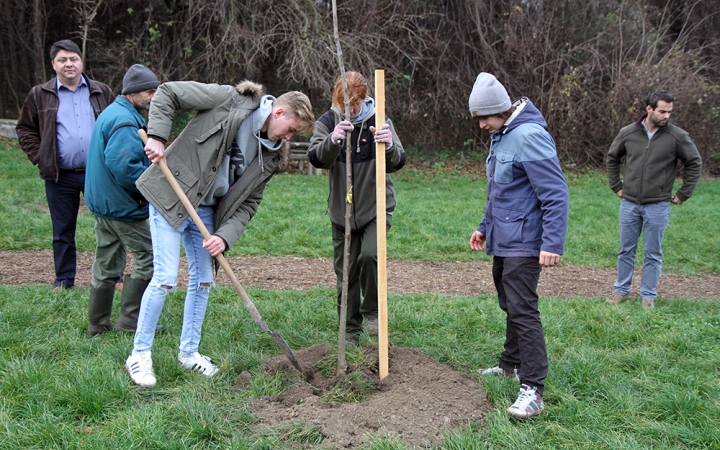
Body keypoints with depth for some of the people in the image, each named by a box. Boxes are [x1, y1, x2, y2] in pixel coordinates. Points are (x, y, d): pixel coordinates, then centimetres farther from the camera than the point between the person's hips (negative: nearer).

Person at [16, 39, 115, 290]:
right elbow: (25, 129, 11)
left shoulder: (102, 93, 7)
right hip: (60, 176, 0)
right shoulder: (40, 95, 6)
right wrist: (39, 157, -1)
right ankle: (64, 280, 19)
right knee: (63, 233, 8)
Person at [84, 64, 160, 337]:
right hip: (123, 204, -10)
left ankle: (98, 324, 21)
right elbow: (123, 166, -27)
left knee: (107, 265, 14)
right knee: (148, 256, -1)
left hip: (103, 201, 10)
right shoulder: (125, 120, -17)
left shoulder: (111, 113, 16)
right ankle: (130, 319, 3)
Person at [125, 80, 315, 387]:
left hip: (207, 211, 7)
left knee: (203, 281, 10)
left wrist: (226, 235, -13)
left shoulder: (270, 155, 3)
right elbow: (167, 92, -10)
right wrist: (157, 136, -21)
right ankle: (139, 354, 7)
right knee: (165, 278, -10)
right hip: (170, 197, -7)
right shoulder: (230, 100, -14)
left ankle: (189, 352, 28)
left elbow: (249, 202, 1)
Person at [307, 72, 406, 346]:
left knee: (370, 255, -25)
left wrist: (390, 147, -38)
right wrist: (332, 141, -39)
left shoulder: (379, 121, -8)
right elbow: (316, 158, -18)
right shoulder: (328, 122, -4)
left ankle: (372, 310, 0)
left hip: (376, 209, -2)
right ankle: (350, 331, 22)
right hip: (342, 212, 2)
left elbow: (397, 163, -15)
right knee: (346, 273, 8)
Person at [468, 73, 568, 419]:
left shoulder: (529, 136, -19)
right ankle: (511, 365, 34)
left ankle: (533, 389, -7)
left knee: (523, 309, -11)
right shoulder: (500, 136, 13)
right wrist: (485, 226, 25)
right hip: (503, 241, 10)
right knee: (510, 305, 19)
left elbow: (555, 192, -23)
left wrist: (553, 243, -25)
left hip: (523, 243, -10)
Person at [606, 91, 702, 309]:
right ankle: (621, 290, 25)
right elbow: (612, 158, 14)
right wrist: (616, 186, 9)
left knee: (653, 254, 7)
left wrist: (683, 194, 1)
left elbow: (695, 164, 4)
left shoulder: (678, 136, -7)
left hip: (658, 206, -2)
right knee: (626, 250, 12)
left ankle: (648, 295, 18)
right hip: (629, 204, 2)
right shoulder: (628, 133, -2)